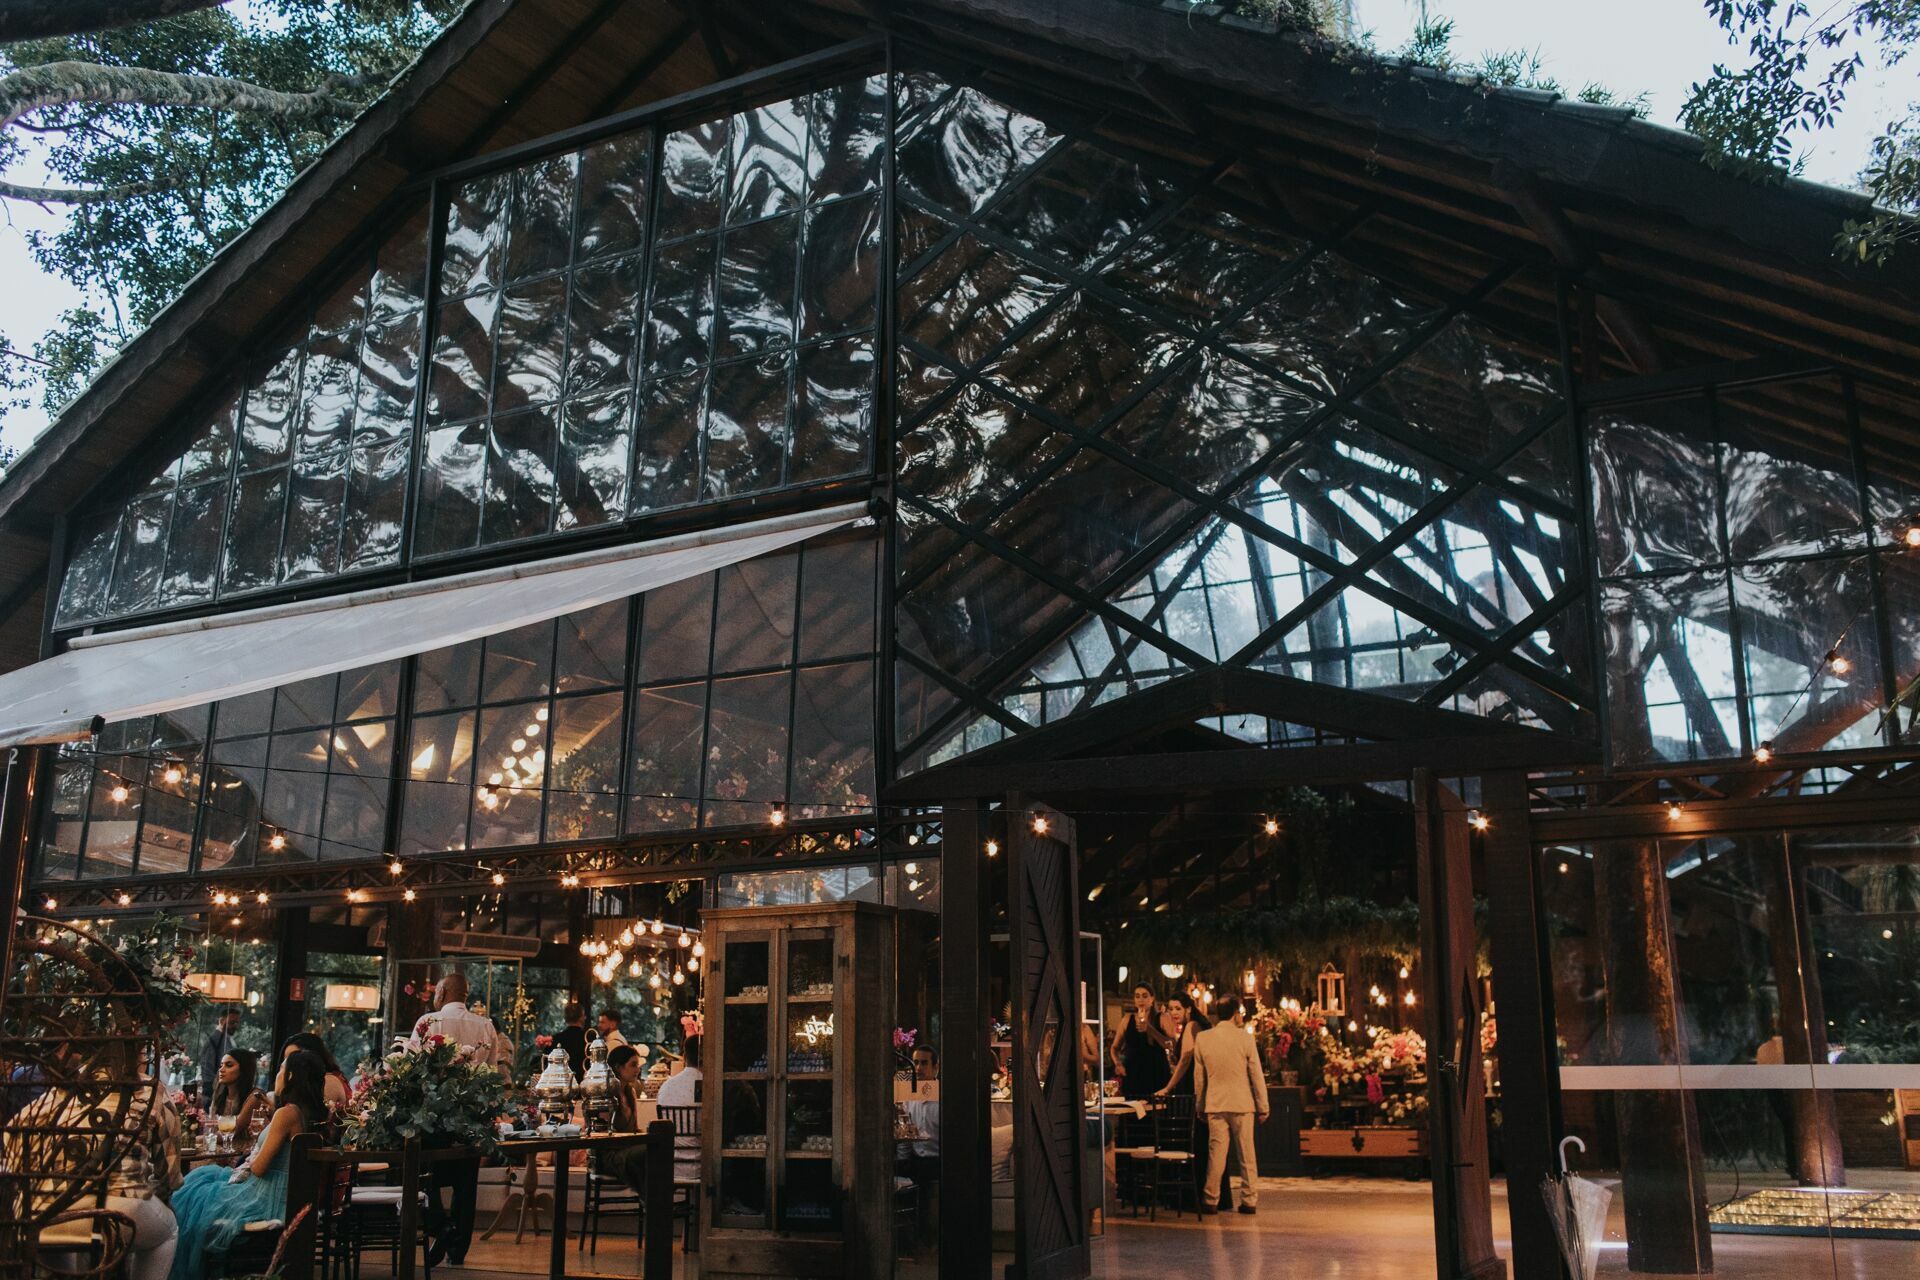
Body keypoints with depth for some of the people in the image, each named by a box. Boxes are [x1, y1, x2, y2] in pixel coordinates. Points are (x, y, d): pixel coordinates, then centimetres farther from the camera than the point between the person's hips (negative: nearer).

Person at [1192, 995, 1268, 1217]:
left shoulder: (1202, 1038, 0)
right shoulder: (1245, 1038, -7)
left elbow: (1198, 1076, 7)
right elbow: (1257, 1075, -3)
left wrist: (1199, 1106, 16)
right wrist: (1263, 1107, 5)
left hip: (1215, 1104, 2)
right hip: (1242, 1103, -2)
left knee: (1216, 1153, 5)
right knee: (1246, 1154, 7)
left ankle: (1210, 1201, 7)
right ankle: (1249, 1200, 11)